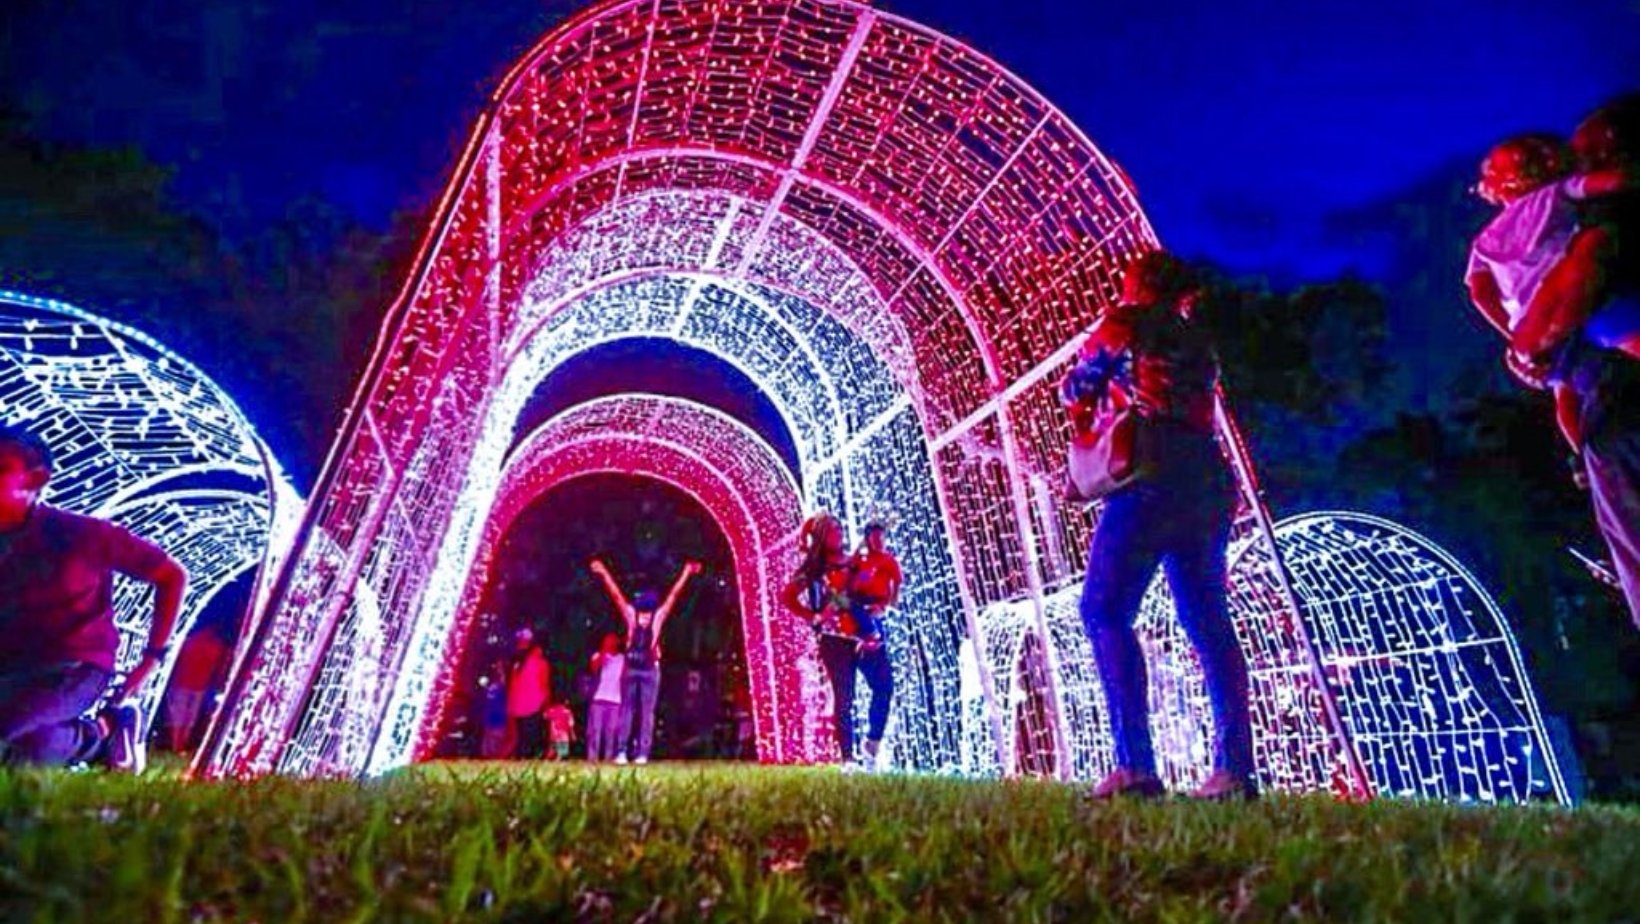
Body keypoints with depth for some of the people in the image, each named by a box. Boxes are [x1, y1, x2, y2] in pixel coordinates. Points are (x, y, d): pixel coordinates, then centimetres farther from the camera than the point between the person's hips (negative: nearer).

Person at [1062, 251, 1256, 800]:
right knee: (1209, 625, 9)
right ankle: (1235, 769, 9)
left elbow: (1077, 391, 17)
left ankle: (1136, 765, -15)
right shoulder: (1199, 341, 24)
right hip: (1210, 483, 8)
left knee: (1105, 611, -8)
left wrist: (1085, 424, 35)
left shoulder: (1124, 323, 8)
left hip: (1152, 480, -7)